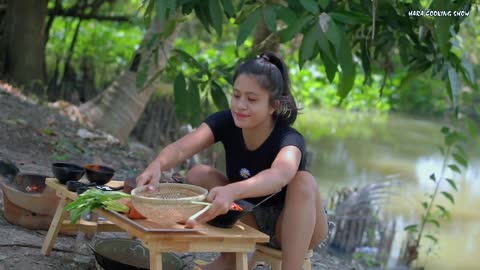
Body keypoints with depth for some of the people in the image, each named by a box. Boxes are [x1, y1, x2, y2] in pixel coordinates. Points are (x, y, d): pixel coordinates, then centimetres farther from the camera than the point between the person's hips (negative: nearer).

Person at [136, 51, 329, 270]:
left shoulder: (289, 139, -30)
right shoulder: (225, 123, -16)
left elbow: (280, 175, -54)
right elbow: (180, 148, -34)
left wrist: (231, 192, -72)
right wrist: (156, 166, -58)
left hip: (291, 226, -4)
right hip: (249, 219, 5)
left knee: (304, 181, -35)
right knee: (198, 174, -15)